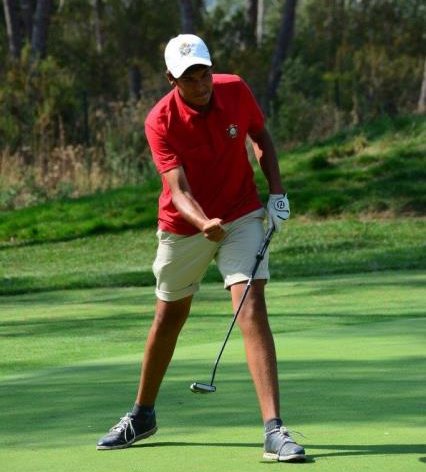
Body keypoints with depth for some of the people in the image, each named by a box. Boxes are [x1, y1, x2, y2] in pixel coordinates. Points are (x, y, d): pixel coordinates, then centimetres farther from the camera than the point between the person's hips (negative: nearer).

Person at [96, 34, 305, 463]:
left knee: (252, 309, -17)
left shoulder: (236, 90, -13)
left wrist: (276, 193, -4)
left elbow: (260, 137, 6)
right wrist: (203, 223, -49)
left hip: (241, 217, 0)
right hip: (184, 227, 0)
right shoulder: (160, 122, -21)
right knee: (169, 315, 15)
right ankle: (142, 415, 37)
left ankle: (274, 430, -23)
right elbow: (179, 189, -29)